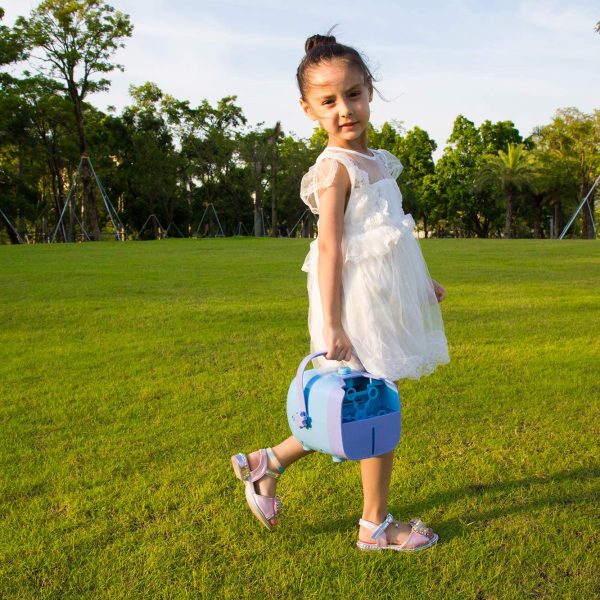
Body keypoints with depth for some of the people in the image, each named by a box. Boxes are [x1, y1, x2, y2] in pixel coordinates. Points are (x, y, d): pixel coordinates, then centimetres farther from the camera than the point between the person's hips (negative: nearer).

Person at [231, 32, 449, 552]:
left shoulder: (377, 161, 13)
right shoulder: (337, 167, -14)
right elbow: (330, 247, -19)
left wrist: (420, 281, 25)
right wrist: (332, 324, -23)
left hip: (385, 302, 9)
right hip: (359, 304, -9)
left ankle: (268, 462, 28)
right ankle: (375, 525, 22)